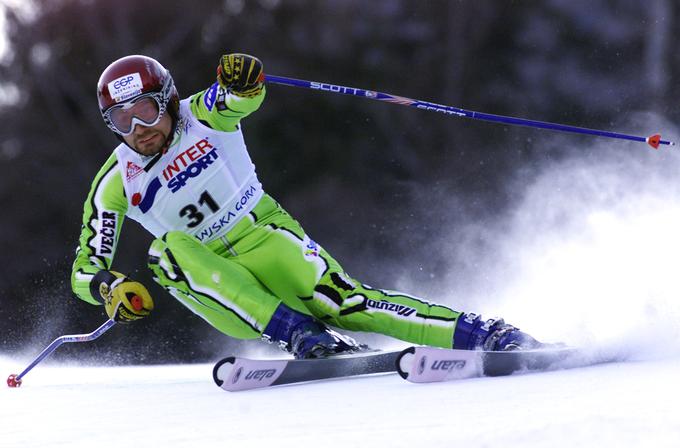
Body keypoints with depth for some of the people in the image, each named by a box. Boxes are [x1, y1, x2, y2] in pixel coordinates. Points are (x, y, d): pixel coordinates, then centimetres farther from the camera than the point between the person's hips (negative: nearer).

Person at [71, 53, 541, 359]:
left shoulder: (202, 116, -8)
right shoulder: (116, 183, -6)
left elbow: (242, 100, -30)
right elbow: (85, 269, -8)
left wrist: (242, 83, -54)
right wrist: (110, 288, -31)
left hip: (265, 235, -1)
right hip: (211, 276, 1)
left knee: (340, 302, -27)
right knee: (170, 249, -31)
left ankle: (486, 334, -28)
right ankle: (301, 334, -36)